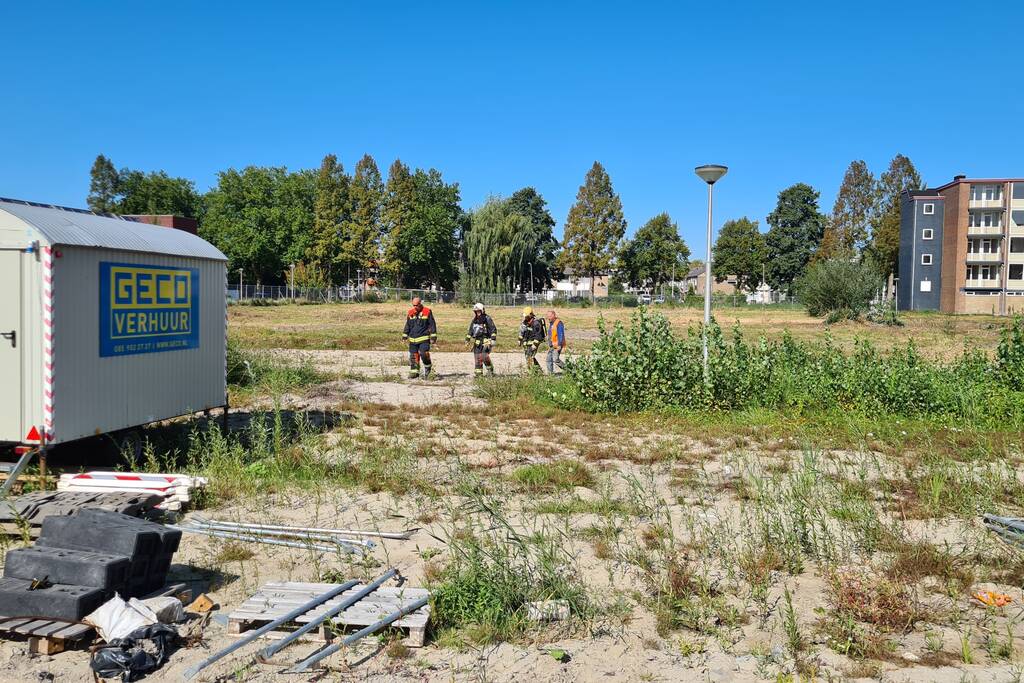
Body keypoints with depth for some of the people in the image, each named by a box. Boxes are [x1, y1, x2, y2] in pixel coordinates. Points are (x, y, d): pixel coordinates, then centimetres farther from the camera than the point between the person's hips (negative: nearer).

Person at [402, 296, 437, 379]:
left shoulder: (427, 312, -2)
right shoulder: (410, 313, 10)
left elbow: (432, 324, 0)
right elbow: (407, 325, 18)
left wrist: (433, 336, -5)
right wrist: (405, 335, 13)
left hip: (424, 338, -4)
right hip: (413, 339, 4)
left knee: (424, 353, -17)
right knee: (413, 356, 4)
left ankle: (427, 367, 8)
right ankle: (414, 372, 13)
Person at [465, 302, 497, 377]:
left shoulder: (487, 319, -6)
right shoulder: (474, 320, 13)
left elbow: (493, 330, -8)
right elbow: (470, 331, 24)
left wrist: (493, 339, -16)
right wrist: (467, 339, 17)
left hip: (486, 341, -6)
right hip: (477, 342, 6)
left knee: (485, 356, -18)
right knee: (477, 358, 2)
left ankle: (490, 370, 3)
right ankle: (478, 373, 8)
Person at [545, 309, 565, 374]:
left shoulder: (558, 323, -13)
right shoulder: (550, 323, 16)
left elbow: (561, 335, -18)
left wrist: (559, 345, -23)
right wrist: (549, 345, 25)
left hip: (557, 345, -9)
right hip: (551, 345, 9)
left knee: (555, 359, -14)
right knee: (549, 359, 4)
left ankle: (566, 368, 2)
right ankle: (550, 373, 8)